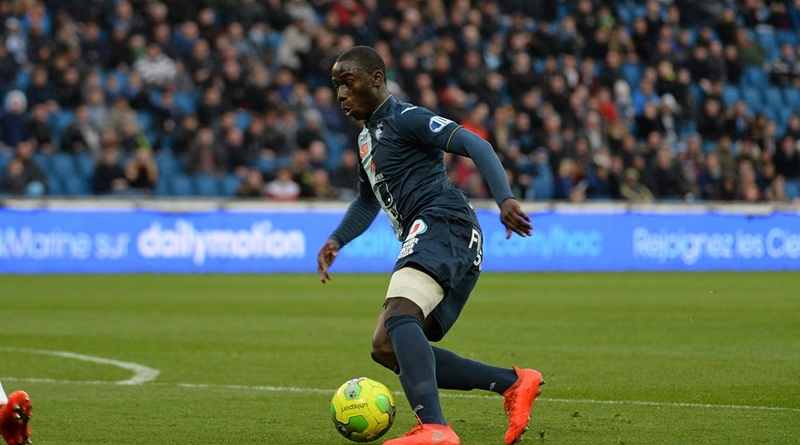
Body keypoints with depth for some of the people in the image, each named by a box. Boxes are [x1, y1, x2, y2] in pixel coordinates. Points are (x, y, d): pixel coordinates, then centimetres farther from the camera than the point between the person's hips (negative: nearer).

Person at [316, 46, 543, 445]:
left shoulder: (405, 118, -3)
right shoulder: (367, 137, 27)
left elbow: (474, 145, -15)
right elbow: (368, 200, 42)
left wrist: (505, 199, -28)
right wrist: (337, 240, 26)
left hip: (442, 224, -10)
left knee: (399, 315, -32)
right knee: (387, 349, 8)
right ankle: (513, 383, 6)